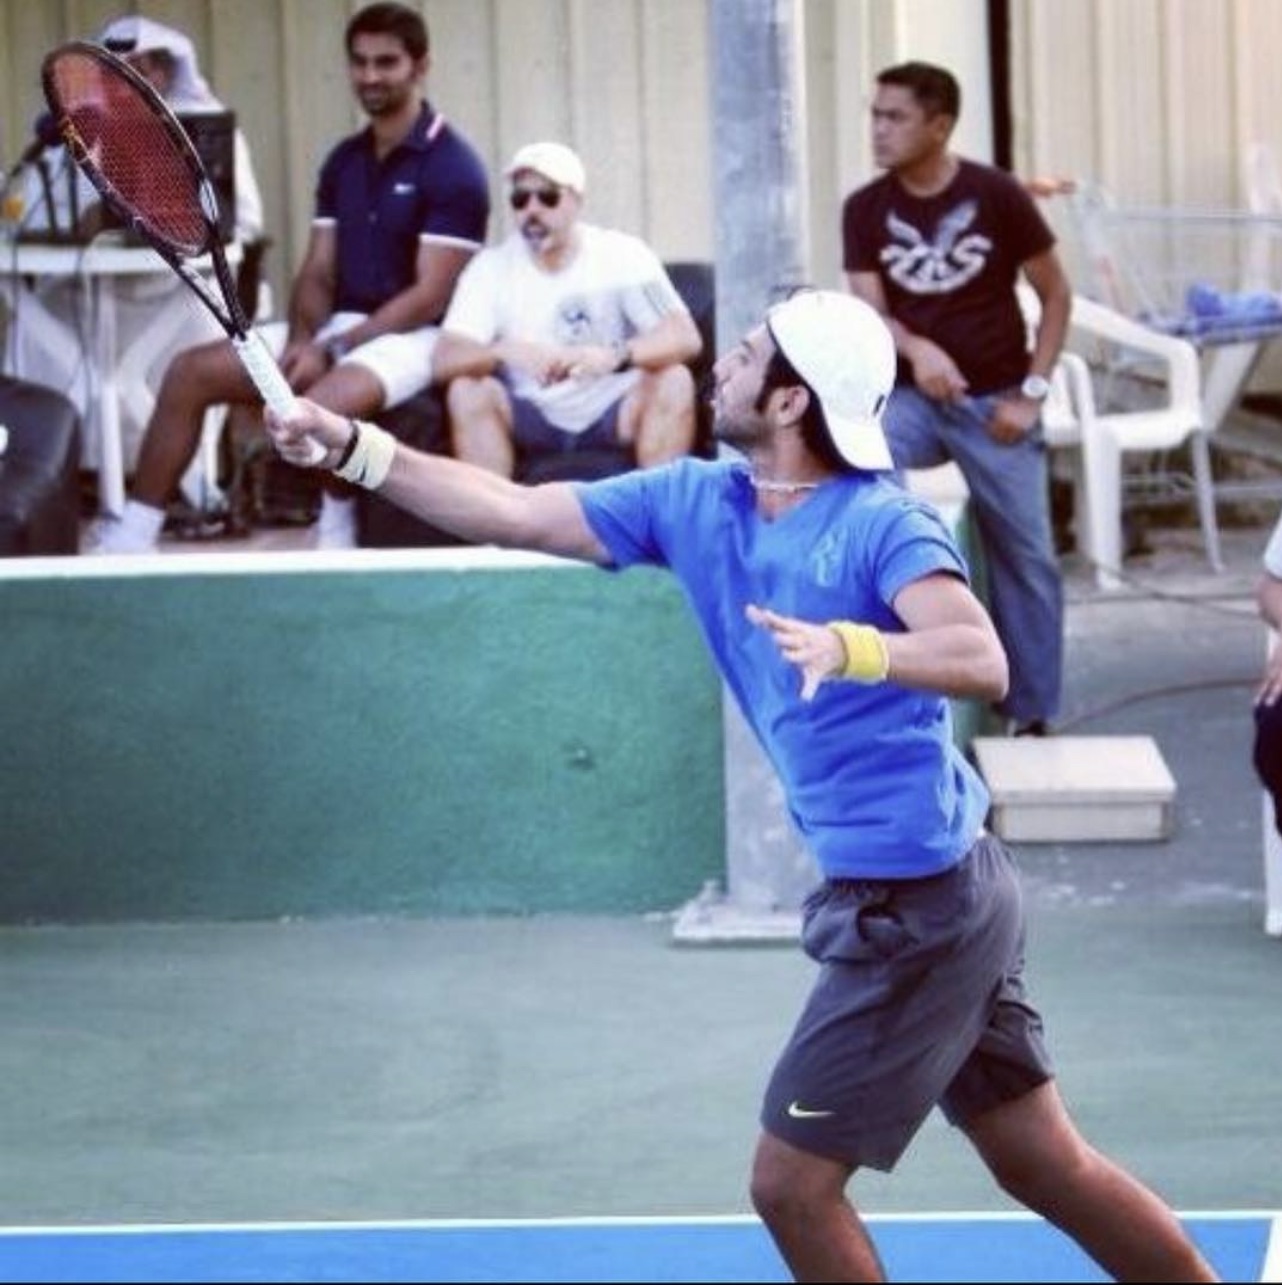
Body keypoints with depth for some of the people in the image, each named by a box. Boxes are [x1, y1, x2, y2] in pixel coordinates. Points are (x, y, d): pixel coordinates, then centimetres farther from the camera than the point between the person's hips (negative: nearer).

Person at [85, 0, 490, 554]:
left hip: (410, 335, -8)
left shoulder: (451, 166, -11)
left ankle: (336, 534, -10)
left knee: (325, 403, -38)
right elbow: (317, 273, 10)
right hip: (337, 325, 8)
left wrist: (331, 351, -20)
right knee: (191, 372, -7)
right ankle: (130, 537, -5)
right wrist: (302, 340, -12)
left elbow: (428, 297, -16)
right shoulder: (343, 161, 11)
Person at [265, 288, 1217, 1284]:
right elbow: (511, 513, 8)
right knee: (1043, 1163, 14)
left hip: (919, 907, -8)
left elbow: (982, 663, -32)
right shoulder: (691, 502, 5)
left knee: (792, 1182, -1)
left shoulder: (886, 522, -17)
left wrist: (853, 648, -47)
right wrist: (352, 446, 3)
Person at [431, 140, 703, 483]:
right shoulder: (492, 267, -4)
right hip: (531, 423, 1)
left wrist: (616, 356, -38)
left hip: (614, 417, 0)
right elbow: (443, 361, -16)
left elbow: (686, 338, -17)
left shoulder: (623, 254, -6)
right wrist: (508, 351, -38)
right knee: (467, 389, -25)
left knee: (673, 381, -27)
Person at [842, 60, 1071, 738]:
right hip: (912, 396, 1)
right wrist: (915, 349, -28)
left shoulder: (997, 196, -7)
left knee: (1026, 560, 2)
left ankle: (1032, 715, 15)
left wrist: (1032, 391, -6)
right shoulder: (865, 209, 0)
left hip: (995, 402, -1)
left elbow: (1055, 294, 0)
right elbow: (869, 311, -6)